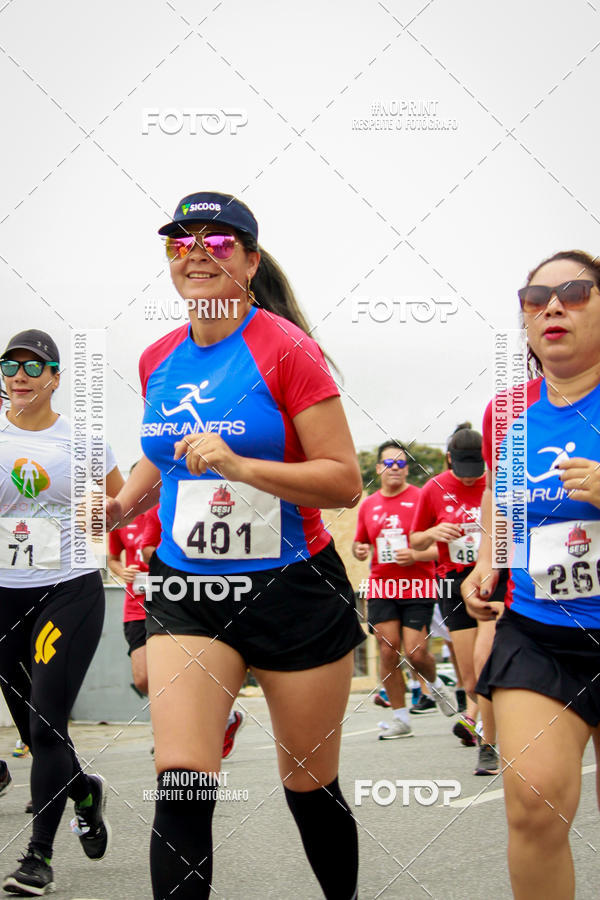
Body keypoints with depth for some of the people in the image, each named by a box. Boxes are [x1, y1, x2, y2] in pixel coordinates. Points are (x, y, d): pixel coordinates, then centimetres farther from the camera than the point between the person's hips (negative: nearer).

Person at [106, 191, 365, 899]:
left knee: (310, 787, 11)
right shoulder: (158, 360, 7)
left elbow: (345, 481, -14)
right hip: (185, 587, 4)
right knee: (181, 781, -14)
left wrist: (238, 465, -25)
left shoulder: (285, 349, -10)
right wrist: (120, 506, 7)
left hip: (292, 588, -3)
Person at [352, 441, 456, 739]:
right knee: (388, 650, -2)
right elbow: (359, 542, 23)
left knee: (415, 652, -9)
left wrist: (416, 555, -18)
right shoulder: (368, 505, 11)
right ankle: (400, 719, 8)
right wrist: (359, 550, 1)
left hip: (417, 587, -3)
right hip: (381, 587, 4)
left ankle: (435, 684, 27)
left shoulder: (422, 499, -2)